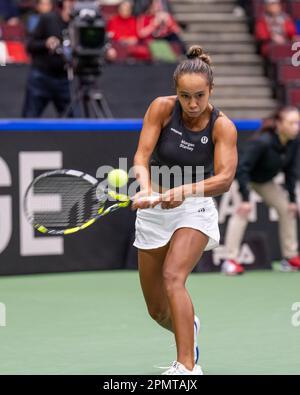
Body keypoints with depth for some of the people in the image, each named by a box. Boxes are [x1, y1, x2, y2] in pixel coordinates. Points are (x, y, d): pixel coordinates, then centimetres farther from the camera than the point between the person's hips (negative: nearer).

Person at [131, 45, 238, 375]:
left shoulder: (222, 127, -14)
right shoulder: (162, 108, -11)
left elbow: (225, 179, -25)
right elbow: (142, 156, -17)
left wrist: (184, 191, -42)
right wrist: (146, 187, -38)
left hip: (195, 209, -3)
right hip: (154, 209, 3)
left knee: (172, 277, -30)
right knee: (157, 311, 9)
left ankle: (187, 367, -32)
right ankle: (189, 327, 45)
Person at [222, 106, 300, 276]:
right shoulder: (262, 142, -37)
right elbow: (243, 168, -36)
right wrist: (245, 198, -39)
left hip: (265, 181, 7)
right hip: (245, 178, -7)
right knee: (243, 211, -24)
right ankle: (230, 260, -23)